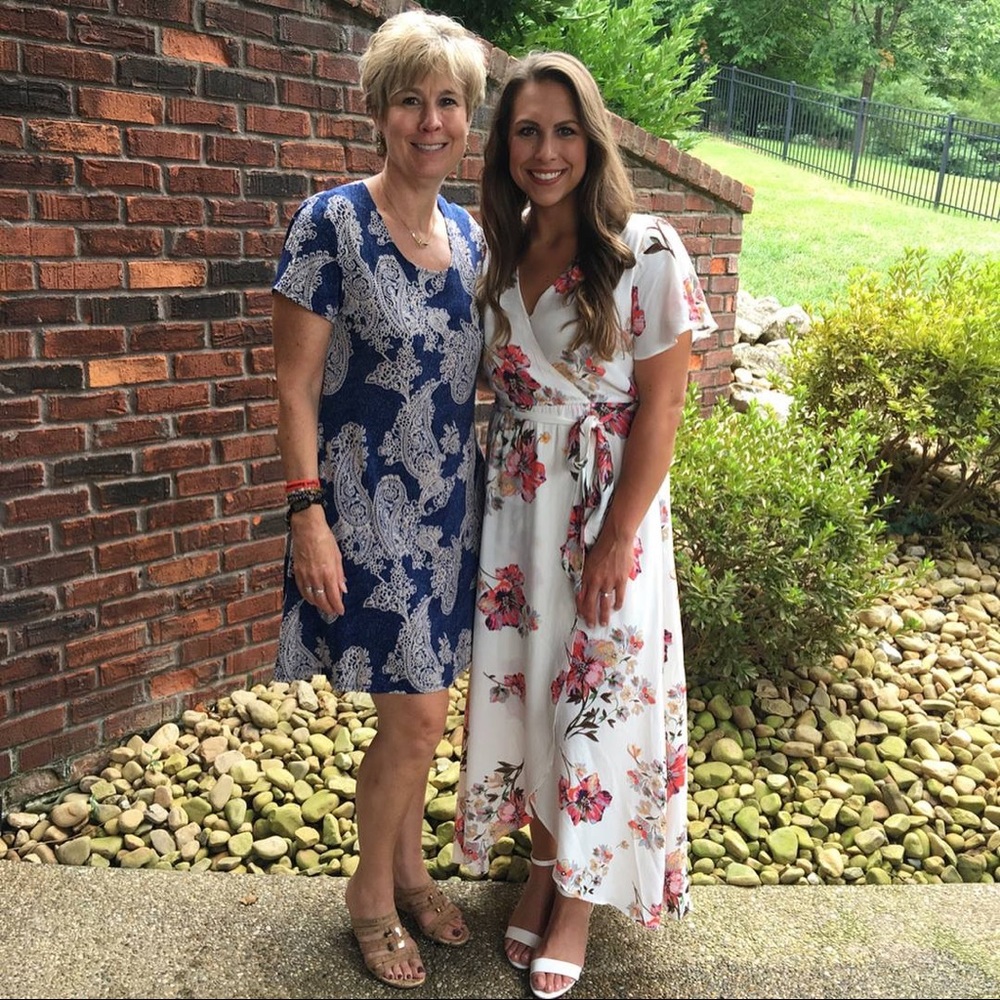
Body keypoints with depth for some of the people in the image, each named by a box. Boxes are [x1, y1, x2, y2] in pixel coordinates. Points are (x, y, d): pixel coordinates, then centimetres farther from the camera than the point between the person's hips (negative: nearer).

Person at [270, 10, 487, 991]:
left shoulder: (469, 233, 7)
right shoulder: (331, 224, -11)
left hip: (449, 507, 6)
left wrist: (486, 492, 13)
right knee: (418, 712, -2)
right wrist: (308, 515, -16)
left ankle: (408, 866, 38)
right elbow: (295, 386, -12)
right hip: (369, 510, -6)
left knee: (416, 706, 16)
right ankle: (371, 893, 25)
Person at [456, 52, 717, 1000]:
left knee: (597, 697, 5)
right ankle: (541, 860, 35)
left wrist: (617, 540, -15)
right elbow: (499, 386, 11)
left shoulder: (646, 252, -11)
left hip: (606, 508, -4)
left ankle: (576, 898, 26)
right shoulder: (497, 254, 4)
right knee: (518, 683, 11)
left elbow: (660, 405, -12)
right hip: (512, 505, 5)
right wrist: (490, 492, 3)